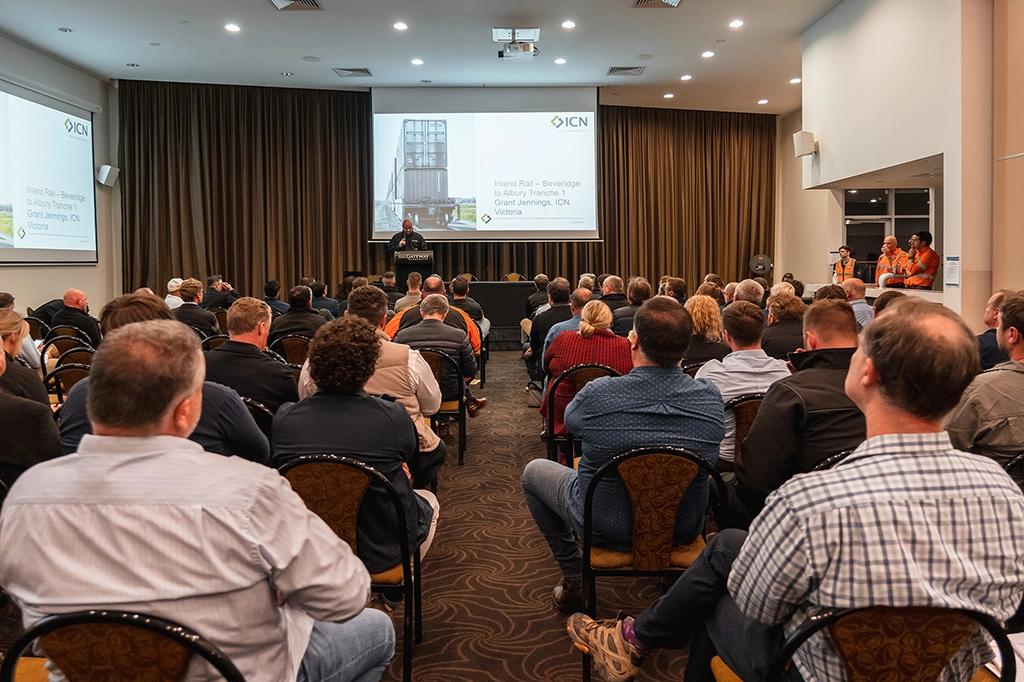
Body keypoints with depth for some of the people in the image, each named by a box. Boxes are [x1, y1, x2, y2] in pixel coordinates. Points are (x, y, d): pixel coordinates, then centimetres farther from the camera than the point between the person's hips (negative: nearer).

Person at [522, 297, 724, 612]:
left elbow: (569, 421, -2)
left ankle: (574, 582, 25)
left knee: (533, 471, 21)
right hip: (683, 531, 3)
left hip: (605, 529, -3)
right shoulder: (711, 398, -18)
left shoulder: (598, 394, -27)